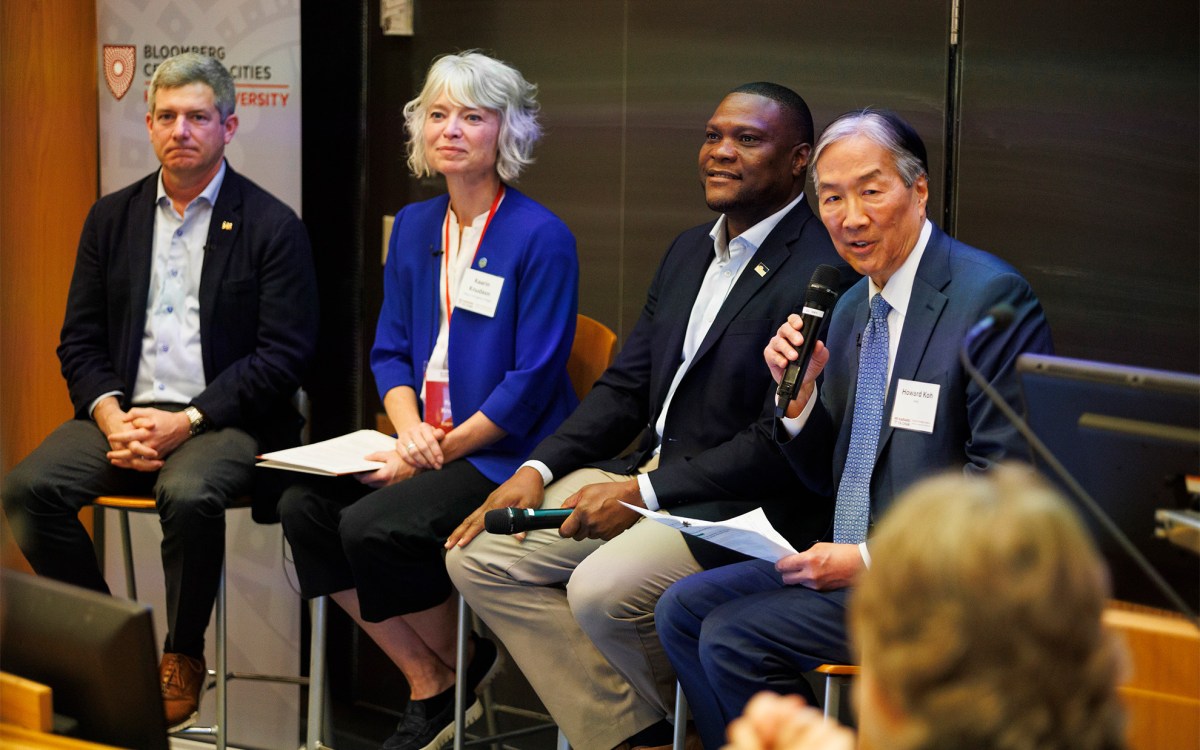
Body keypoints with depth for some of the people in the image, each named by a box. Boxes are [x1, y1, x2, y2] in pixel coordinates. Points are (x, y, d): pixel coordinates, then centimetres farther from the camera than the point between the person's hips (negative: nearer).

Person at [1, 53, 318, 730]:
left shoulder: (272, 227, 0)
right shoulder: (112, 218, 15)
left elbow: (285, 354, -6)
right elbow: (80, 342, 13)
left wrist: (186, 421, -16)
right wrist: (111, 417, -9)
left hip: (223, 420, -4)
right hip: (124, 412, 4)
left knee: (188, 494, -36)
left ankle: (183, 657, -11)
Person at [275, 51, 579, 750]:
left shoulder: (541, 238, -11)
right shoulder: (415, 227, 11)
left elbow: (534, 380, -14)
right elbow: (390, 351, 13)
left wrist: (444, 450, -16)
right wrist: (410, 429, -8)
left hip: (504, 453, -7)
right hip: (426, 441, 7)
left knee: (374, 526, -26)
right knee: (305, 506, -13)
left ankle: (467, 673, 1)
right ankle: (427, 681, -2)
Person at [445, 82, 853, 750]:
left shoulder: (821, 274, -15)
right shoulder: (690, 251, 14)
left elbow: (781, 445, -19)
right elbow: (626, 386, 16)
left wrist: (644, 493, -18)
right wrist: (536, 471, 2)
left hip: (740, 510, -9)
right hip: (646, 476, 9)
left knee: (601, 589, -31)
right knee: (479, 555, -2)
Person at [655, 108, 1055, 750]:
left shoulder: (991, 297, -14)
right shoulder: (852, 309, 13)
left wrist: (873, 559, -19)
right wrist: (798, 392, -2)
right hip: (847, 557, 9)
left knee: (734, 637, -17)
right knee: (683, 610, 1)